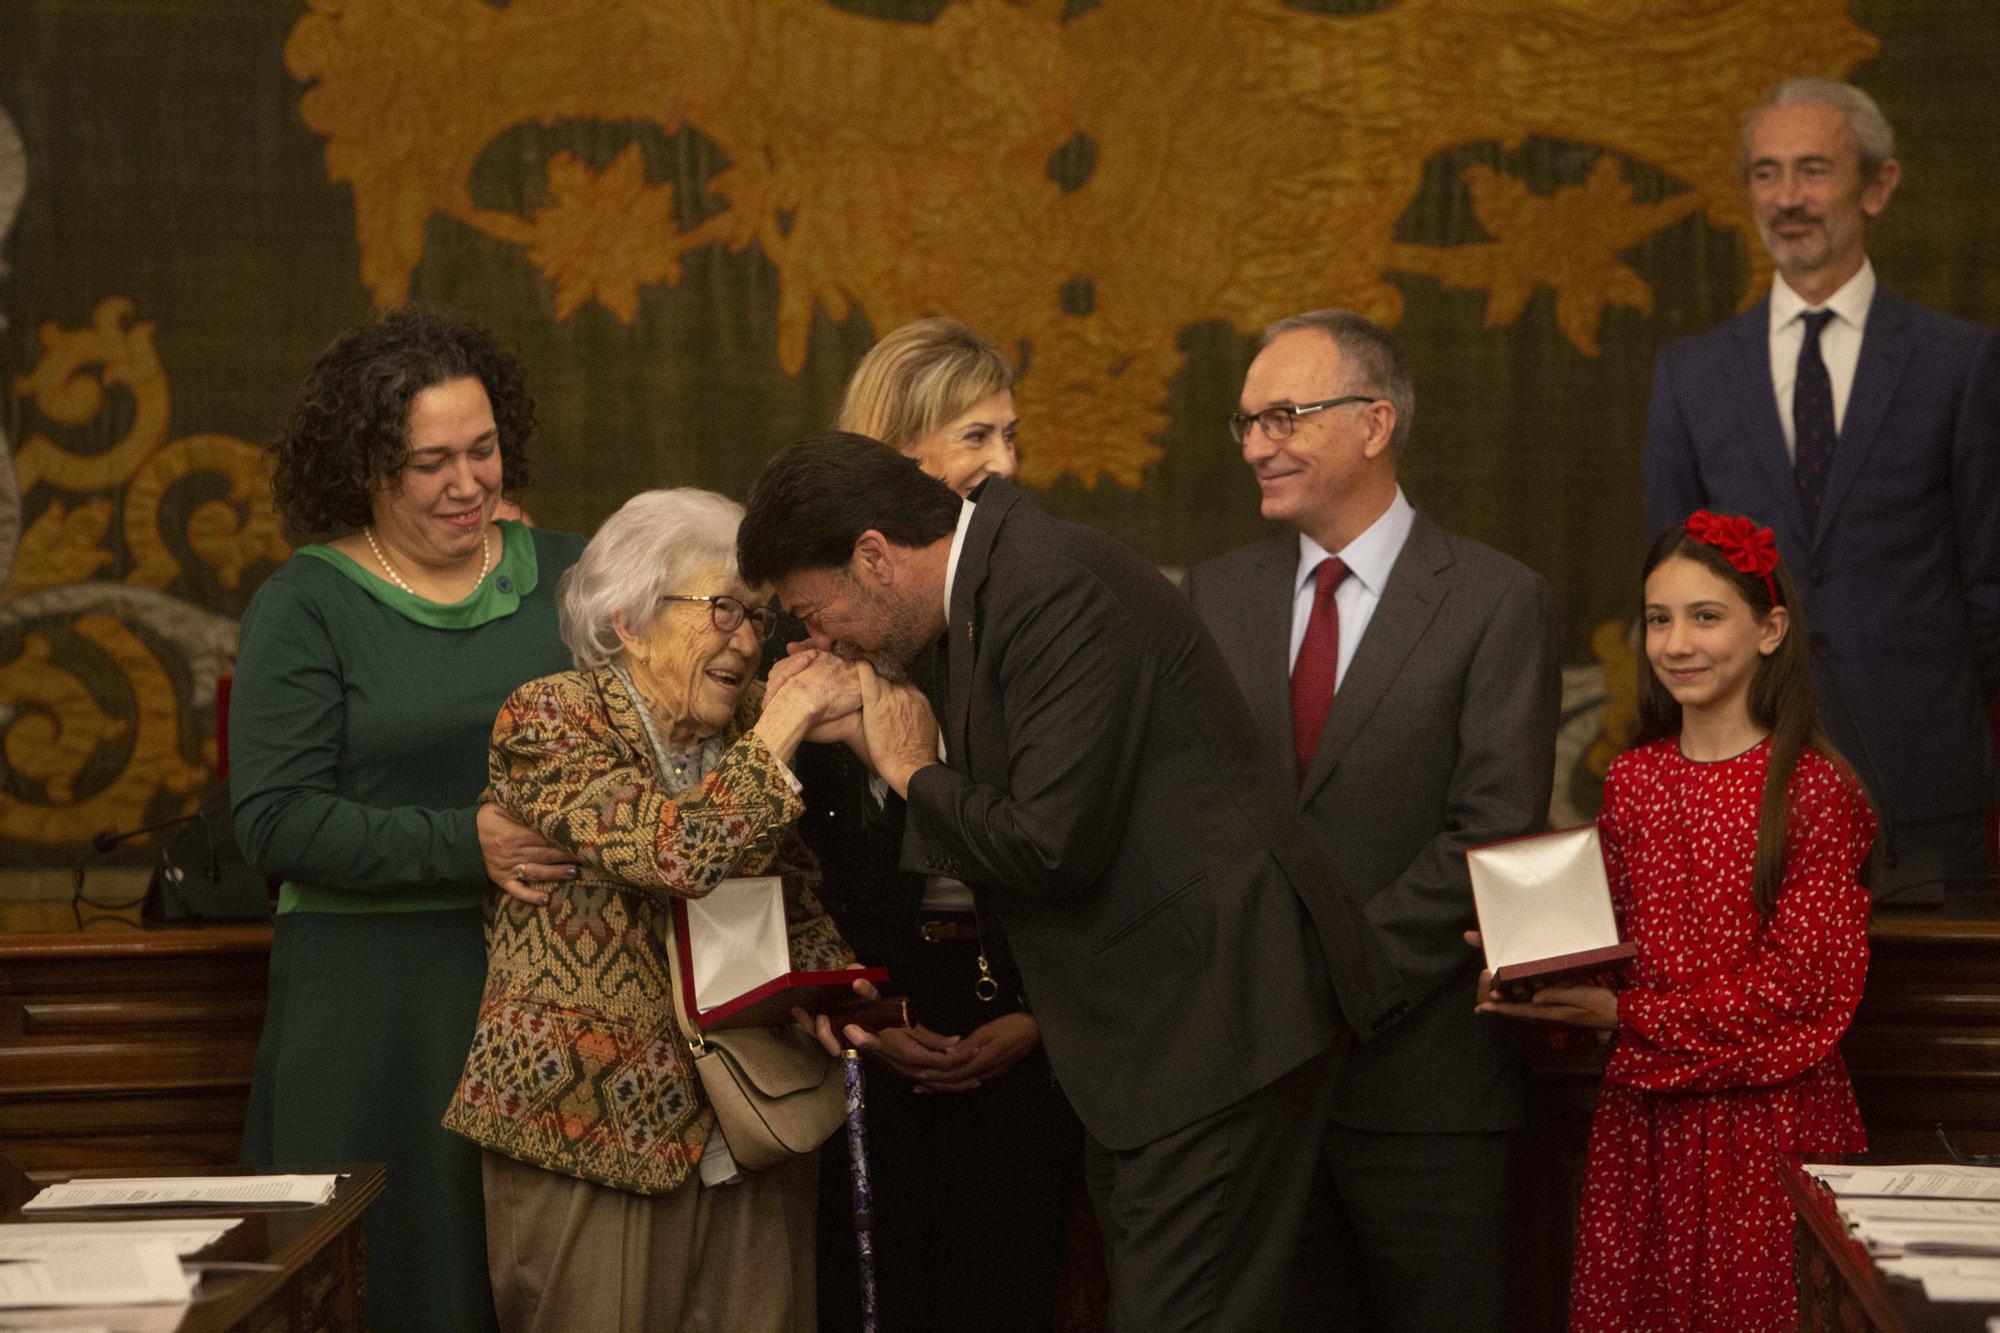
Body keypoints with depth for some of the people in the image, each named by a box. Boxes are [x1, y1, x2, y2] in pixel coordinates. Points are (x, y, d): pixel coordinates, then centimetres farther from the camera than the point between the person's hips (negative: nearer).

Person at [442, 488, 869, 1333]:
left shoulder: (750, 731, 9)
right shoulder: (547, 721, -9)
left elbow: (796, 906, 15)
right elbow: (676, 852, -24)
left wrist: (836, 988, -6)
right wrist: (787, 722, -17)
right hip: (590, 1127, -5)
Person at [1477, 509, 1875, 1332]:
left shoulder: (1814, 790, -8)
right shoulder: (1632, 781, 8)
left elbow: (1806, 983, -13)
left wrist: (1626, 1016, -15)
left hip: (1768, 1116, -5)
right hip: (1643, 1116, 5)